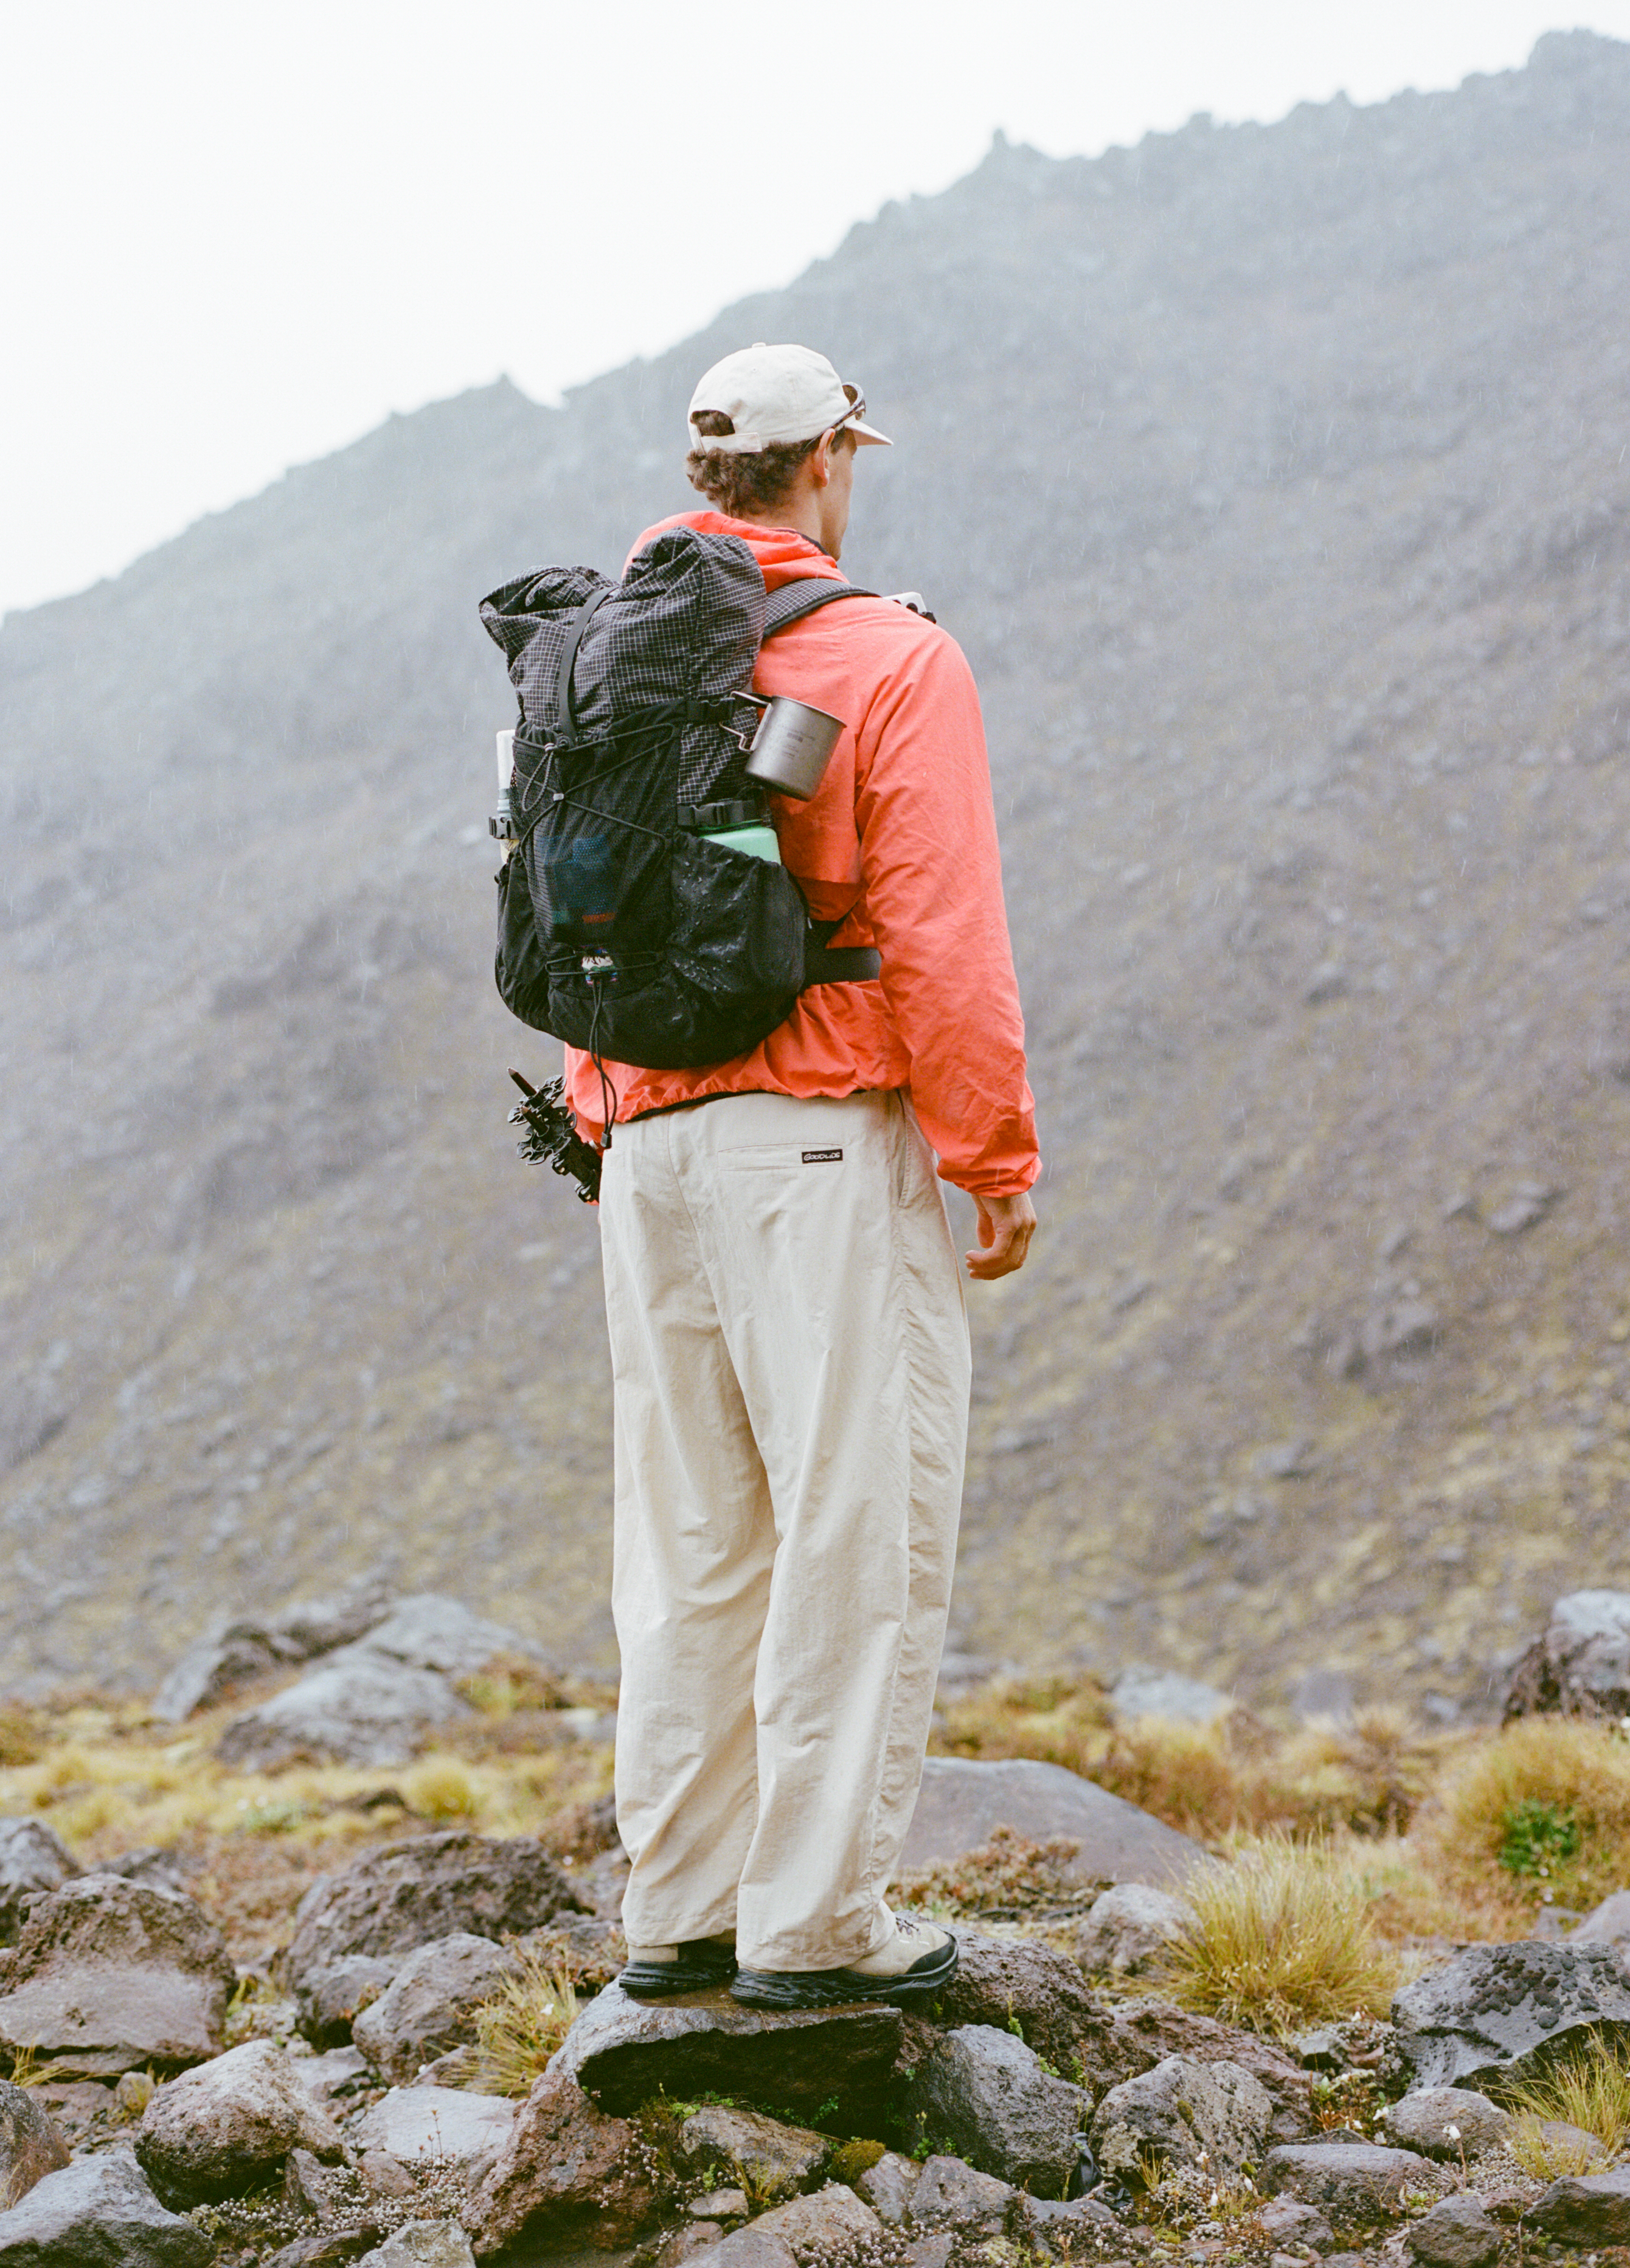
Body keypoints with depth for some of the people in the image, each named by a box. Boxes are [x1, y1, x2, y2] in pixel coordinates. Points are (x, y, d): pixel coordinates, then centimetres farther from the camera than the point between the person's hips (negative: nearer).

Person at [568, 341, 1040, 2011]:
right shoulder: (893, 663, -8)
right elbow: (944, 936, -13)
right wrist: (997, 1158, -7)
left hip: (653, 1142, 7)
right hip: (831, 1138, -6)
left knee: (692, 1532, 12)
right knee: (860, 1526, -1)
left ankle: (677, 1906, 16)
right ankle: (815, 1919, 0)